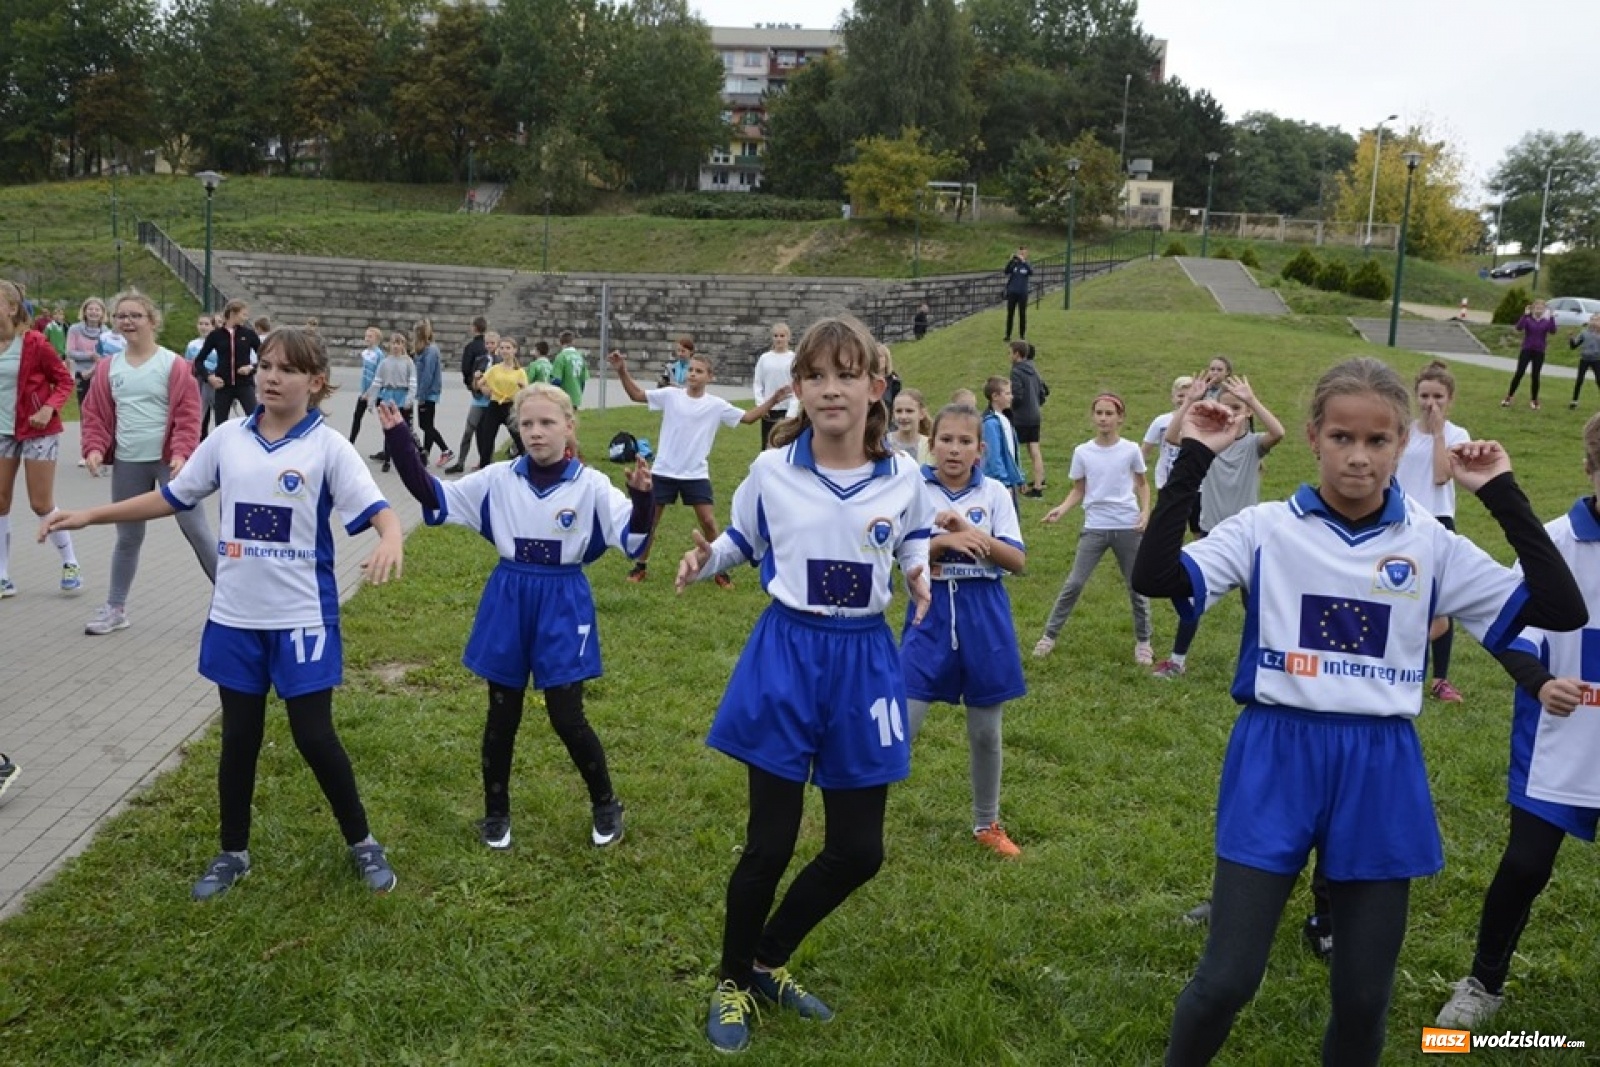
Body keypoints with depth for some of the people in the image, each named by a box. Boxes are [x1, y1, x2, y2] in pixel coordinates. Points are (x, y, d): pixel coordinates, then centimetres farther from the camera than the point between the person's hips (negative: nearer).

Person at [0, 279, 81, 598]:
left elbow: (65, 380, -8)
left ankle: (70, 564, 19)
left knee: (41, 504, -1)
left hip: (37, 430, -5)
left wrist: (49, 408, -23)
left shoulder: (34, 342, -14)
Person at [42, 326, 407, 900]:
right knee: (239, 735, 13)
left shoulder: (328, 446, -10)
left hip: (302, 619, -4)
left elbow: (377, 509, -19)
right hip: (235, 618, 4)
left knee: (314, 736, 2)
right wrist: (89, 515, 11)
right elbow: (171, 497, 13)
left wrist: (391, 541, -41)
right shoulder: (227, 438, 2)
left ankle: (362, 843, 22)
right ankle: (232, 852, 30)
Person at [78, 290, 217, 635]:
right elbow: (95, 414, 9)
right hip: (127, 465, 4)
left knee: (196, 530, -2)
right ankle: (115, 608, 25)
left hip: (168, 461, -4)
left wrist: (181, 453, -18)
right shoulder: (108, 368, 5)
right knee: (128, 537, 13)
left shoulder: (173, 364, -6)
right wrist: (94, 448, -5)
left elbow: (188, 414, -8)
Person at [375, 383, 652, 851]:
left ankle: (605, 804, 23)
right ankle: (496, 812, 30)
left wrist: (641, 497, -34)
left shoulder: (591, 485, -9)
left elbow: (631, 538, -15)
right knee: (502, 716, 11)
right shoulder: (498, 479, -2)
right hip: (507, 602, 3)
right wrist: (399, 440, -9)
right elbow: (433, 496, 0)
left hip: (563, 606, -2)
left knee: (567, 718, 0)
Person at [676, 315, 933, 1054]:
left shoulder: (901, 477, -3)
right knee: (770, 843, 2)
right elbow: (742, 541, 6)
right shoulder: (771, 469, -6)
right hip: (785, 656, -2)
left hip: (864, 661, 3)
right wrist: (704, 561, -15)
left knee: (859, 850, 8)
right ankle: (732, 981, 29)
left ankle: (769, 960, 33)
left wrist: (920, 575, -7)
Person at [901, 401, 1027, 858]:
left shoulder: (994, 493, 1)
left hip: (984, 617, 2)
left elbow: (1017, 561, -6)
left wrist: (970, 532, -18)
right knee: (901, 727, -6)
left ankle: (987, 823, 31)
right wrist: (945, 541, -22)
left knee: (985, 732, 12)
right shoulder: (915, 490, -2)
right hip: (931, 614, -1)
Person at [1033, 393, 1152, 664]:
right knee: (1074, 583, -1)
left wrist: (1145, 512, -7)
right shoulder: (1082, 452, -3)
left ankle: (1143, 642, 24)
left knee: (1137, 586, 8)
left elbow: (1142, 484, 9)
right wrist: (1061, 508, -14)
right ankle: (1049, 636, 10)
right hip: (1094, 528, 0)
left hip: (1128, 527, 0)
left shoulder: (1131, 450, -4)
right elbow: (1078, 491, 4)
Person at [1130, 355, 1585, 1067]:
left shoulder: (1431, 545, 2)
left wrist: (1503, 494, -6)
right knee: (1227, 979, 0)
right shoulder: (1266, 529, -5)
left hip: (1381, 771, 3)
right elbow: (1154, 577, -18)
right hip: (1276, 760, -2)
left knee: (1364, 994, 13)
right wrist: (1193, 461, -18)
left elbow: (1560, 610, -2)